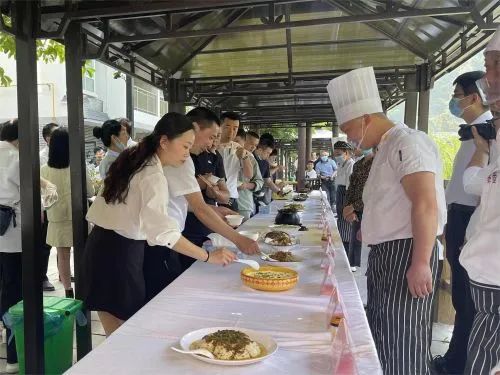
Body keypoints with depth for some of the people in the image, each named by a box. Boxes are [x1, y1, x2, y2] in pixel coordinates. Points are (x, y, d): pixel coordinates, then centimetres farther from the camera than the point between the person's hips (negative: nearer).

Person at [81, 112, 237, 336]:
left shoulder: (133, 160, 9)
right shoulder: (153, 176, -20)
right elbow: (163, 232, -32)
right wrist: (208, 257, -30)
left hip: (101, 245, 9)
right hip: (119, 253, -9)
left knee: (116, 333, 17)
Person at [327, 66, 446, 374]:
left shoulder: (408, 142, -15)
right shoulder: (388, 148, 16)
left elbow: (425, 205, -25)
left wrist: (420, 264, -26)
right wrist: (370, 228, 24)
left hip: (406, 256, -10)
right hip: (385, 255, 10)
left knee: (403, 346, 0)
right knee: (382, 337, 20)